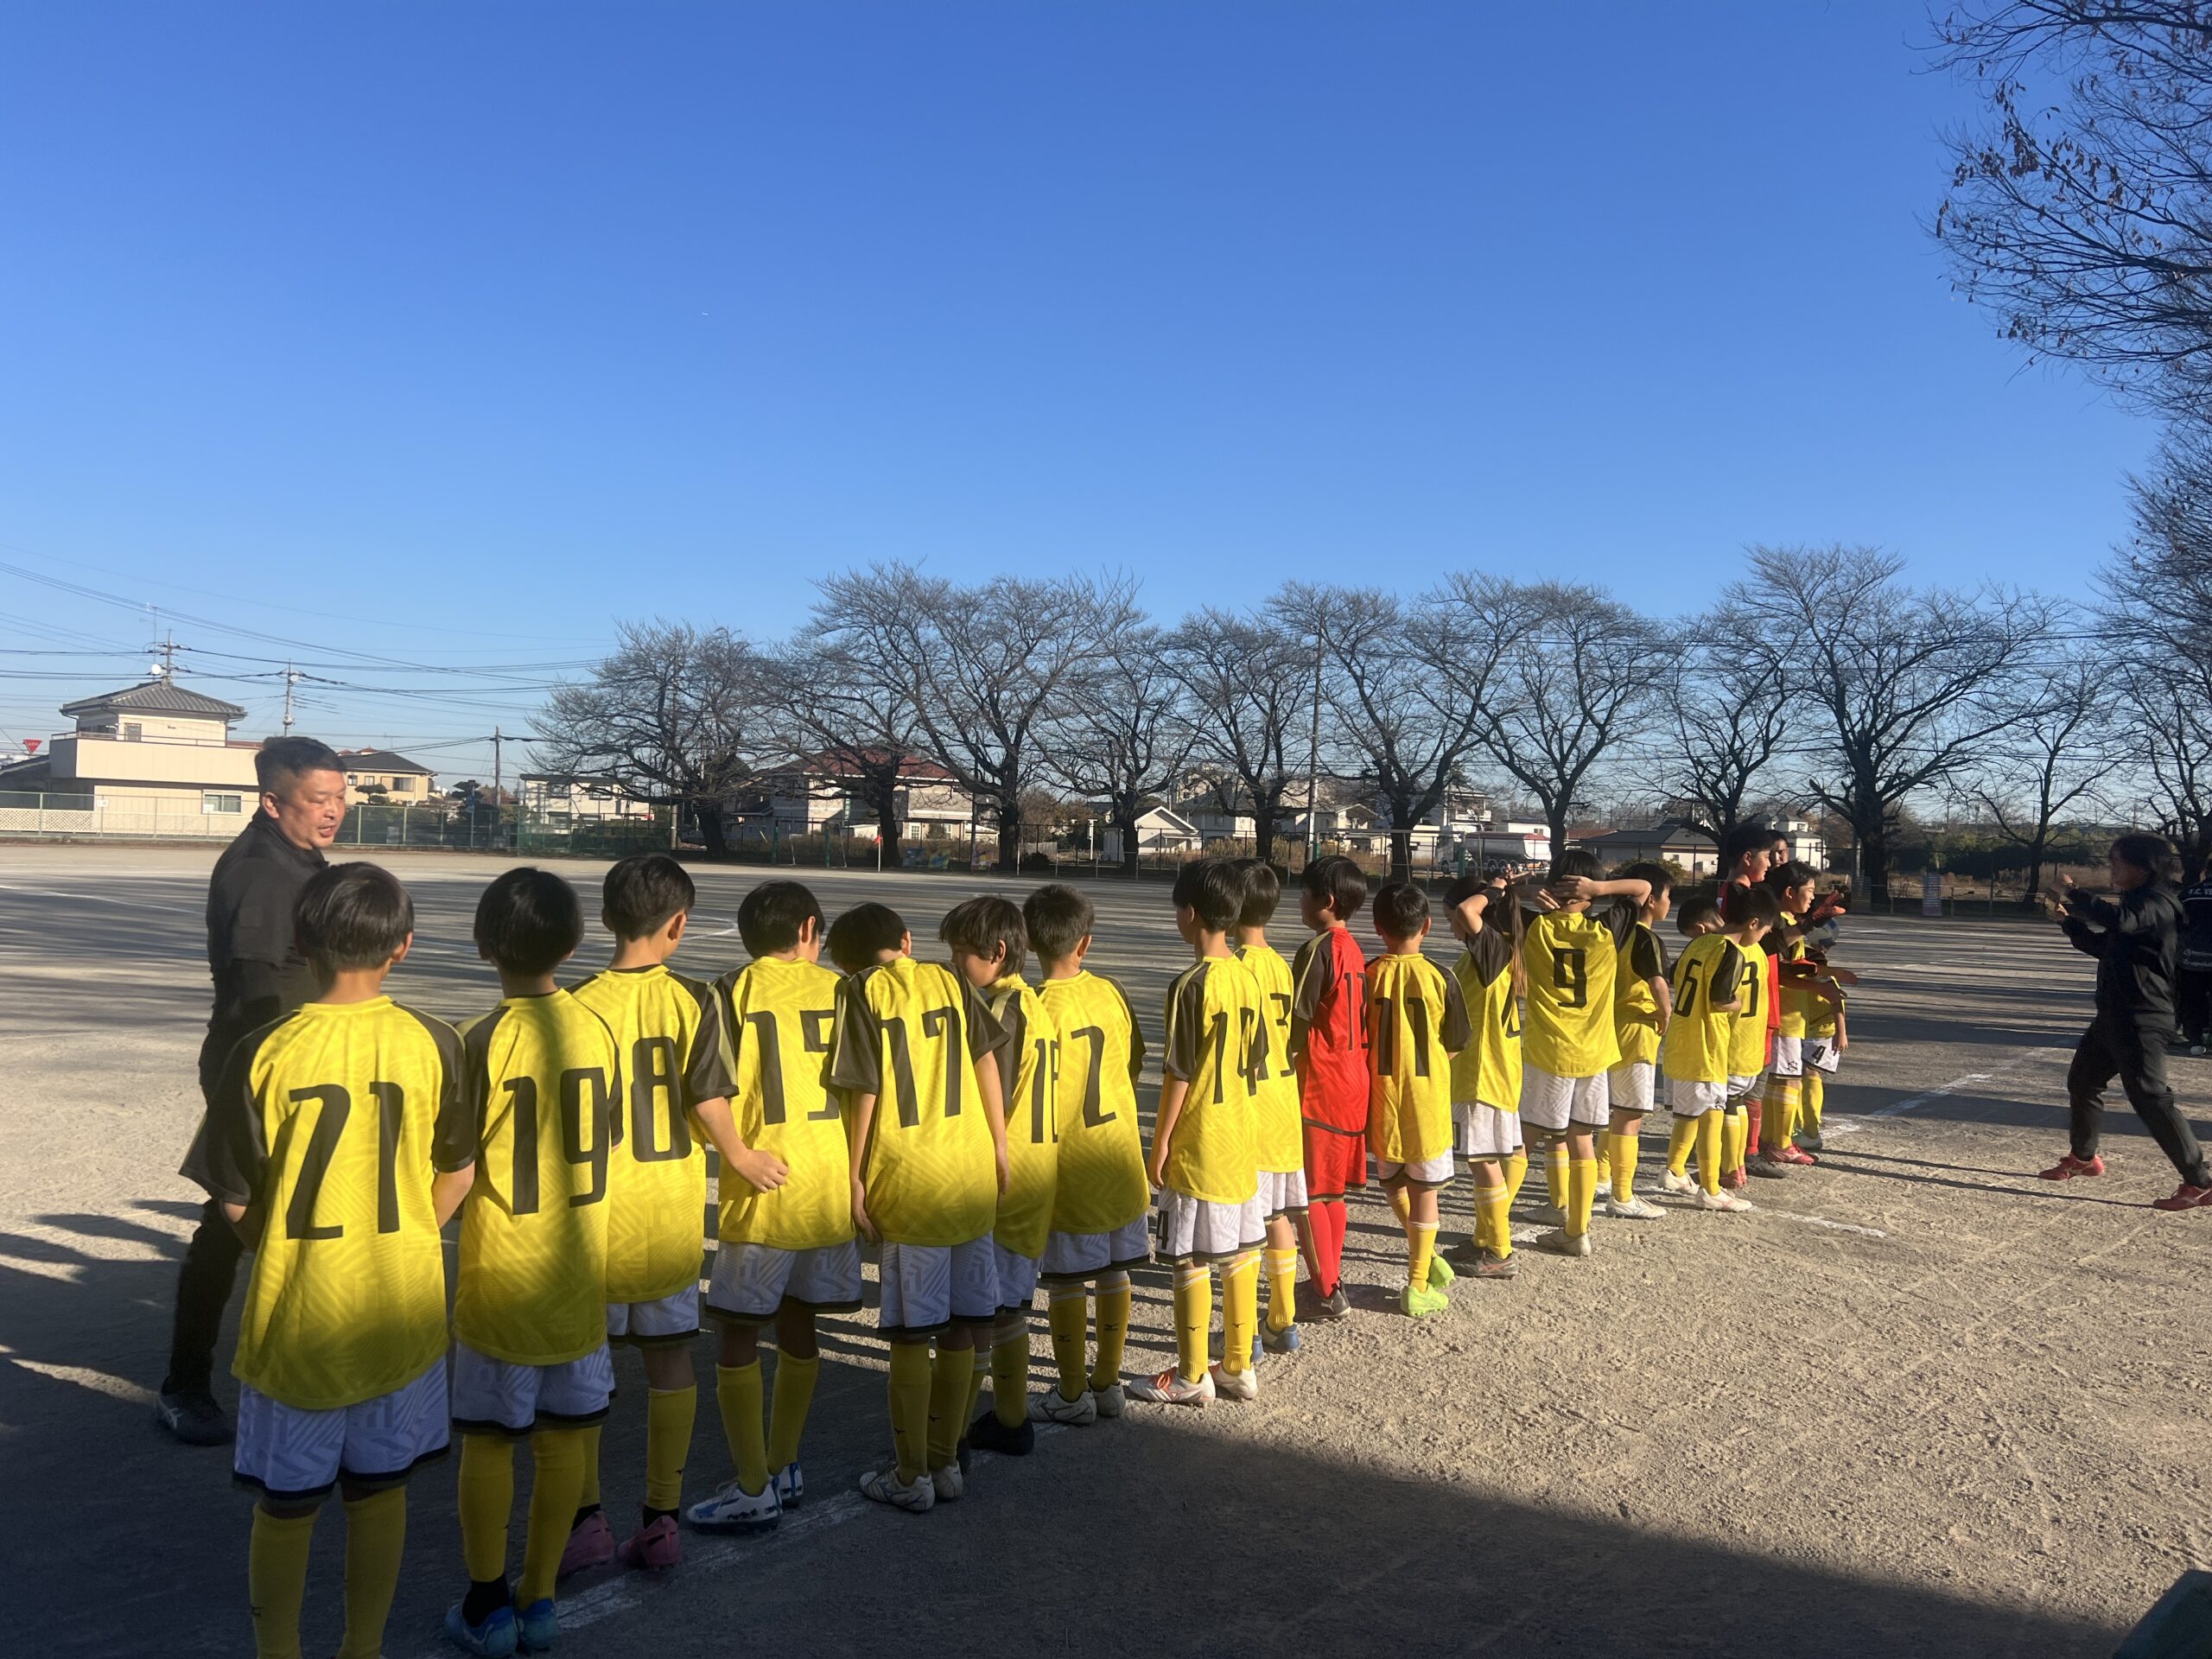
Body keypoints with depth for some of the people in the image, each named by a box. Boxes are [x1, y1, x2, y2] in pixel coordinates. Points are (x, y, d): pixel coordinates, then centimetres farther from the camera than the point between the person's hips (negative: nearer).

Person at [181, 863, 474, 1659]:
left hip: (296, 1317, -2)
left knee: (285, 1509, 16)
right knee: (379, 1493, 19)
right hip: (402, 1313, 2)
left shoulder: (265, 1053, -15)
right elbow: (457, 1175, 0)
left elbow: (235, 1200, -7)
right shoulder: (433, 1043, -10)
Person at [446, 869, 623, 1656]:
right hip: (580, 1278, 4)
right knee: (562, 1438, 13)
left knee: (489, 1441, 10)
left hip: (500, 1282, -4)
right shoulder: (597, 1029, -3)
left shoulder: (482, 1041, -16)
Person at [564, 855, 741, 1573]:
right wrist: (740, 1157, 6)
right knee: (670, 1358, 12)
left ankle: (587, 1517, 13)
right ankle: (661, 1519, 19)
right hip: (673, 1215, 1)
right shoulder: (694, 999, -8)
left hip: (595, 1215, -1)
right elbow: (708, 1097, -12)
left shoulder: (580, 1004, -10)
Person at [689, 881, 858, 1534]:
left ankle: (753, 1490, 11)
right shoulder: (838, 989, 4)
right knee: (798, 1326, 17)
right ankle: (784, 1468, 27)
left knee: (738, 1337, 7)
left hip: (763, 1192, -4)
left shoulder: (733, 991, -5)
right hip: (833, 1189, 4)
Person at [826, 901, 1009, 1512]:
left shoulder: (862, 991, -3)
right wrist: (999, 1147, 9)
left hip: (908, 1184, -4)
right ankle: (946, 1462, 25)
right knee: (960, 1330, 13)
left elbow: (865, 1090, -9)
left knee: (911, 1335, 5)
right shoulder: (949, 980, 9)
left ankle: (911, 1477, 15)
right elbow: (985, 1061, 4)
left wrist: (855, 1175, -3)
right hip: (973, 1177, 4)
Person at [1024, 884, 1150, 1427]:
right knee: (1113, 1274, 15)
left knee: (1065, 1282, 6)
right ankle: (1107, 1382, 27)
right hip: (1119, 1159, 6)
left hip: (1065, 1165, -6)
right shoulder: (1111, 993, -1)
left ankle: (1072, 1395, 15)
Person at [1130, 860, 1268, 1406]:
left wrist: (1160, 1142, -8)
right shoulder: (1247, 977, 5)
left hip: (1197, 1143, -8)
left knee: (1191, 1260, 3)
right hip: (1242, 1139, 8)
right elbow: (1255, 1061, 11)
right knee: (1240, 1253, 13)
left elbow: (1178, 1073, -16)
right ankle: (1238, 1368, 23)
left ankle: (1192, 1376, 12)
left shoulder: (1191, 985, -17)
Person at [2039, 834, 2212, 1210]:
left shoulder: (2156, 904, -16)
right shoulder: (2137, 902, 16)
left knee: (2150, 1098, -11)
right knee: (2082, 1080, 20)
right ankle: (2083, 1157, 37)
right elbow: (2103, 946, 26)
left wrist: (2074, 894, -28)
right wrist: (2070, 919, 15)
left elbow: (2119, 920, -38)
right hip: (2113, 1017, 11)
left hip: (2141, 1021, -11)